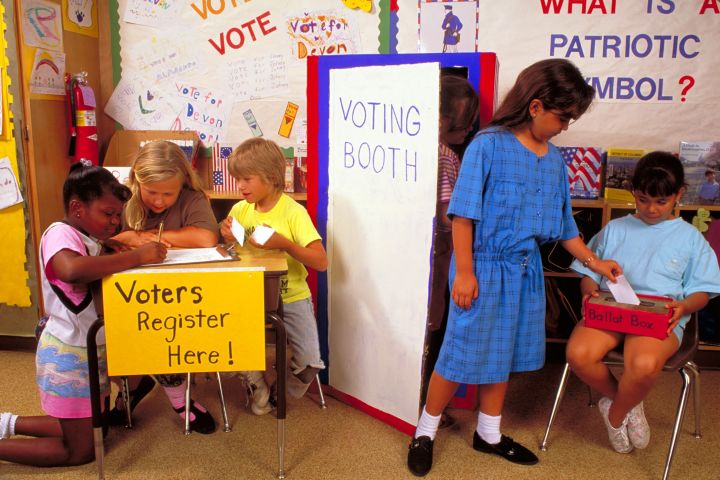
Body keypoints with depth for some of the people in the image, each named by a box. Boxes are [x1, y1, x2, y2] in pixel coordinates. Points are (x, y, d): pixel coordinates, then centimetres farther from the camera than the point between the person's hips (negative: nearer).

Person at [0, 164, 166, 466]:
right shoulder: (60, 234, -21)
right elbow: (71, 270, -43)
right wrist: (137, 256, -38)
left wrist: (143, 245, -10)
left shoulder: (89, 239, 11)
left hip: (89, 349, 9)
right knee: (81, 451, 4)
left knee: (94, 432, 22)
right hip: (69, 354, -9)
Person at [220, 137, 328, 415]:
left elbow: (321, 262, -19)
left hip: (291, 297, -4)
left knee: (309, 362, -15)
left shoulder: (293, 212, -13)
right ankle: (258, 385, 16)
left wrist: (284, 243, -33)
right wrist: (227, 237, -10)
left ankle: (282, 389, 21)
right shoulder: (240, 209, 2)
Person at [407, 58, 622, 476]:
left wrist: (593, 261, 17)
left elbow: (563, 222, 15)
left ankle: (489, 434, 36)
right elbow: (463, 213, -15)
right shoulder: (489, 145, -15)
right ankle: (425, 432, 23)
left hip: (525, 270, 7)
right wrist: (464, 271, -17)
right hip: (485, 268, -7)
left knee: (505, 354, 17)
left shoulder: (554, 159, 6)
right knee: (463, 353, 3)